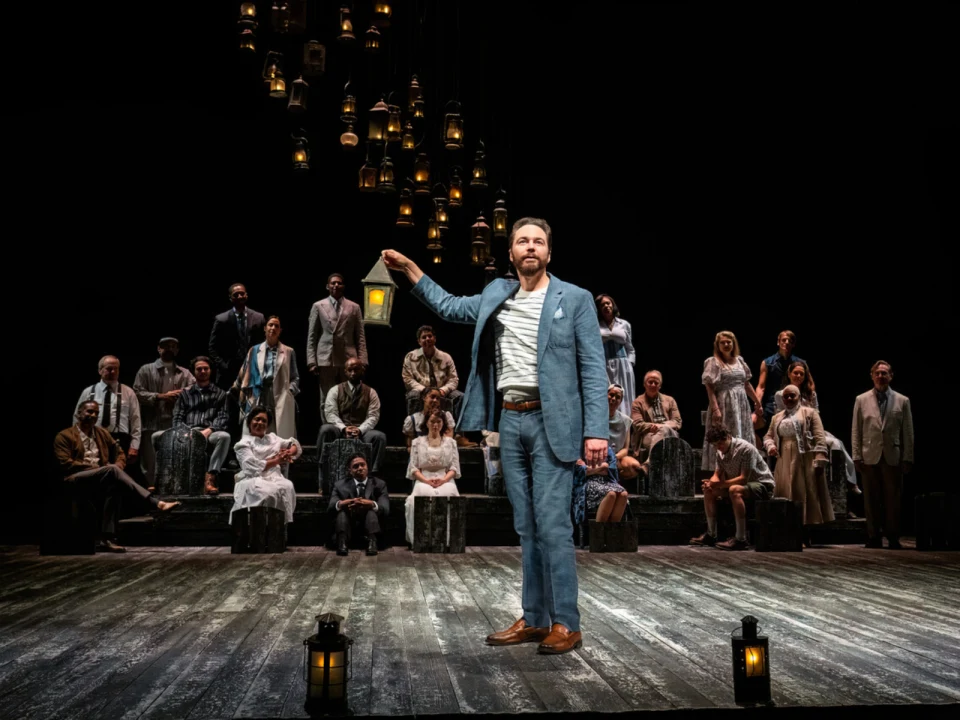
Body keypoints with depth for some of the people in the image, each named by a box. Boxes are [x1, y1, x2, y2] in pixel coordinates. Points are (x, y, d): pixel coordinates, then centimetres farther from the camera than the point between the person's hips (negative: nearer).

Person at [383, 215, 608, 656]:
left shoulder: (575, 299, -1)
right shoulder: (496, 294, 13)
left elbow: (593, 368, -5)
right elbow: (449, 307, 29)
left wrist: (596, 430, -13)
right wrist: (409, 268, 23)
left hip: (550, 421, -5)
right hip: (509, 421, 5)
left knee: (552, 524, -8)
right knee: (525, 527, 9)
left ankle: (566, 624, 1)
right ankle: (533, 620, 17)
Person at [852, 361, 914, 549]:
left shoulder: (902, 401, 6)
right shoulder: (861, 400, 7)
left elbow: (908, 433, 5)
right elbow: (856, 431, 5)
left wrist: (908, 458, -1)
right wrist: (857, 456, -1)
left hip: (893, 457, 0)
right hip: (870, 457, 0)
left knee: (893, 500, 3)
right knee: (871, 500, 3)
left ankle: (893, 538, 12)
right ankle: (874, 537, 11)